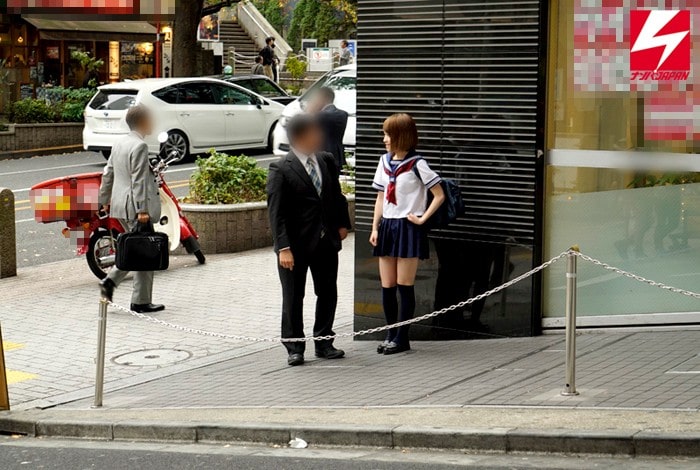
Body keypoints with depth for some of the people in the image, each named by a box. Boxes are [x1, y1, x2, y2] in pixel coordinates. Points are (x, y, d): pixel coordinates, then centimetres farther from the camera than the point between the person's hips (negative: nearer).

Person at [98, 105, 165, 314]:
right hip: (134, 206, -9)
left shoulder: (119, 144, 12)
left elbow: (108, 173, 18)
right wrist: (142, 210, -21)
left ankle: (110, 281, 8)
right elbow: (139, 180, -20)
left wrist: (105, 199, 26)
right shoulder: (140, 146, -15)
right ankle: (141, 302, 3)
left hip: (120, 205, 9)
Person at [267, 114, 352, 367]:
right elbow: (276, 212, -16)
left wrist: (343, 224, 11)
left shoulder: (327, 161, 5)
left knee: (328, 293, 13)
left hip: (326, 241, 6)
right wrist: (283, 248, -21)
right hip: (295, 244, -6)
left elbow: (337, 195, 18)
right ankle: (294, 348, 16)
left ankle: (323, 343, 27)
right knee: (293, 298, 5)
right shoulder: (281, 169, -13)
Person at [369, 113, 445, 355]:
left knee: (405, 287, -2)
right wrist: (375, 228, 7)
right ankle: (391, 334, 16)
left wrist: (422, 218, -11)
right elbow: (381, 198, 14)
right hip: (387, 227, 6)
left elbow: (439, 195, -7)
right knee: (386, 287, 6)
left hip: (408, 228, -6)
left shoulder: (416, 164, -8)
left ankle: (401, 338, 4)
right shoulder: (385, 162, 11)